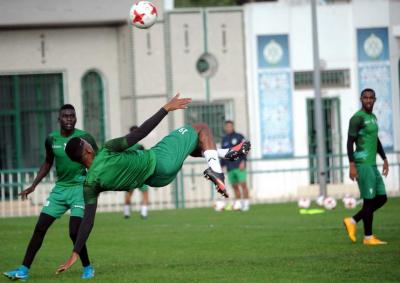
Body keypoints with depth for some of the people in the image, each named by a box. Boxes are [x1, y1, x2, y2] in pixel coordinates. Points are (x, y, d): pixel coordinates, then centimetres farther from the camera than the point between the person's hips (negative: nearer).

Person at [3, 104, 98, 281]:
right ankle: (24, 270, 4)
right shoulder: (51, 139, 2)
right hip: (60, 188, 4)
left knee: (74, 232, -15)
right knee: (40, 228, -1)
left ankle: (87, 268, 7)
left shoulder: (84, 138, -9)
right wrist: (33, 186, 15)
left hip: (80, 187, -4)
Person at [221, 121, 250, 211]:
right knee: (234, 186, 3)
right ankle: (238, 203, 7)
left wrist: (243, 161, -15)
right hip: (230, 168, 5)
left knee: (243, 184, -11)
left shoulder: (239, 137, 3)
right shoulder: (224, 140, 17)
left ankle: (246, 204, -10)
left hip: (239, 166, -5)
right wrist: (221, 166, 15)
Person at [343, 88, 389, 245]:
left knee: (382, 198, 7)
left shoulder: (373, 117, 18)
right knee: (369, 200, -6)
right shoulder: (357, 118, -10)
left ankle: (352, 221, 15)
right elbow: (350, 142, -14)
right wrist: (352, 165, -20)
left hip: (372, 165, 9)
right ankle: (368, 237, 2)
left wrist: (385, 160, 24)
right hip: (362, 165, -9)